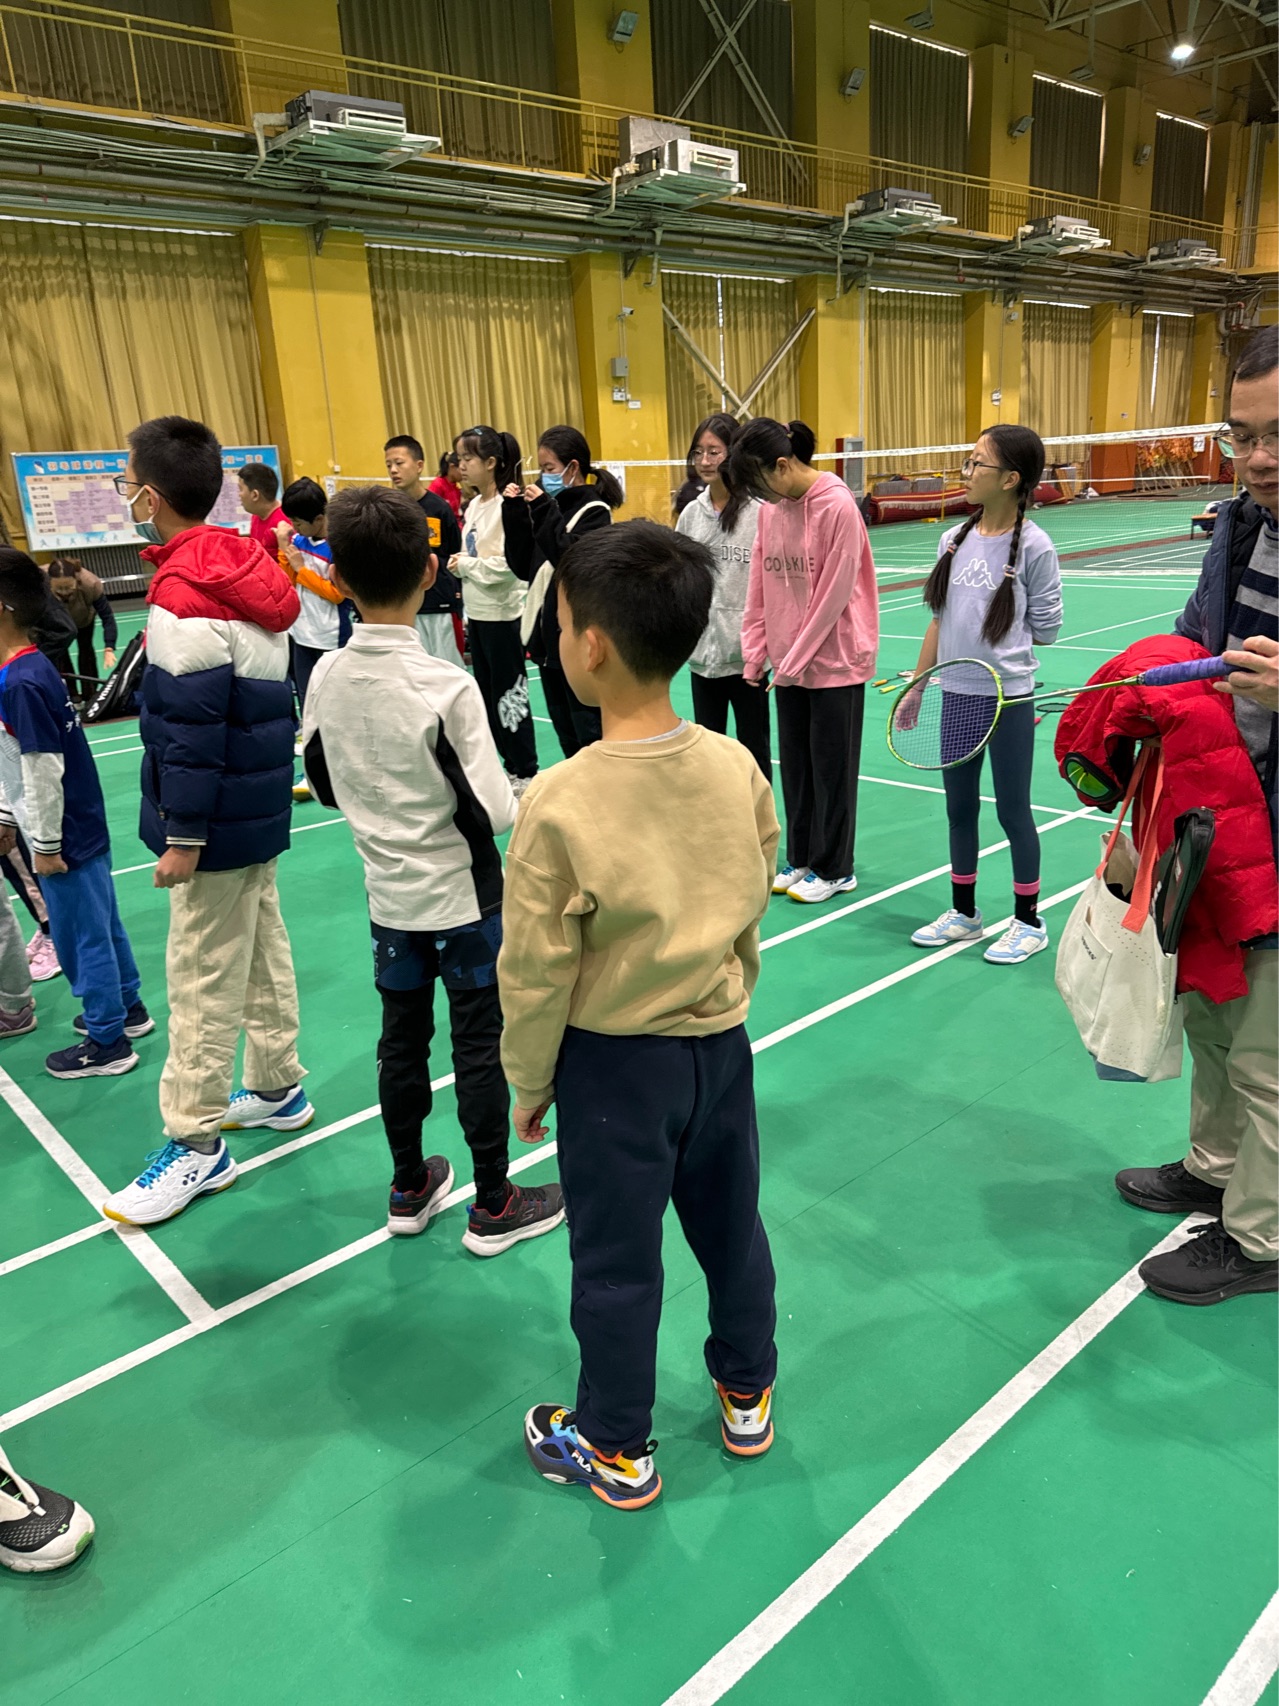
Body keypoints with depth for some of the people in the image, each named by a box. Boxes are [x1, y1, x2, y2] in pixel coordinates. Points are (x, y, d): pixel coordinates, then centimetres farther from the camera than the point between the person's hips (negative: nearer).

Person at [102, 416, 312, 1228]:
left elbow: (191, 732, -22)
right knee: (263, 949, 19)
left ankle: (197, 1145, 14)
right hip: (262, 808, 9)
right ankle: (278, 1089, 35)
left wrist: (182, 837, -16)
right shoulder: (245, 570, 6)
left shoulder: (184, 600, -21)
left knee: (204, 979, 1)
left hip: (220, 824, -9)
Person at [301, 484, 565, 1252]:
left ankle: (409, 1189, 35)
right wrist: (530, 796, -2)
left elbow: (327, 788, 6)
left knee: (402, 1039, 18)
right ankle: (494, 1207, 23)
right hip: (462, 898, -5)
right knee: (481, 1046, 8)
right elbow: (492, 815, -22)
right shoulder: (445, 685, -22)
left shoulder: (326, 678, -6)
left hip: (390, 895, 5)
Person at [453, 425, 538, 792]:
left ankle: (524, 771, 12)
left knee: (509, 694, 1)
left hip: (501, 616, -9)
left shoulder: (507, 507, -16)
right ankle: (503, 763, 25)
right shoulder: (474, 505, 10)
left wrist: (464, 565, -13)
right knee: (486, 694, 14)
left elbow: (506, 565, -22)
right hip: (477, 614, 9)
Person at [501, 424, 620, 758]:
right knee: (566, 735, 16)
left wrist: (544, 511, -21)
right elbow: (523, 566, 8)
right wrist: (515, 512, 0)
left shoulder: (594, 511, -8)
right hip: (547, 638, 8)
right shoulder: (552, 507, 12)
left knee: (590, 735, -2)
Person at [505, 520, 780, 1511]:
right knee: (732, 1226, 24)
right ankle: (748, 1396, 47)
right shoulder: (739, 770, -11)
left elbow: (535, 971, -17)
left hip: (614, 1064, -4)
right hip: (722, 1045, 5)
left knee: (617, 1260, 15)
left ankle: (616, 1448, 37)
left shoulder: (560, 803, -25)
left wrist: (529, 1079, 0)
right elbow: (752, 912, 2)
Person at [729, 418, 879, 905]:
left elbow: (833, 595, -17)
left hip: (835, 661, -6)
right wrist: (755, 654, 1)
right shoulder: (770, 509, 4)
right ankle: (801, 859, 27)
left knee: (832, 767, 4)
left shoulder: (837, 507, -16)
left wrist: (795, 661, -14)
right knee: (796, 765, 13)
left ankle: (834, 869, 18)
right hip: (788, 663, 6)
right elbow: (759, 590, 7)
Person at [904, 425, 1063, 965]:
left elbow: (1045, 629, -7)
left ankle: (1028, 922, 22)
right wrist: (916, 684, 10)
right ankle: (964, 913, 30)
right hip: (955, 696, 5)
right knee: (959, 806, 14)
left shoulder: (1033, 546, -11)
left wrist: (992, 636, 0)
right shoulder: (955, 538, 5)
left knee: (1013, 809, 6)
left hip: (1008, 698, -5)